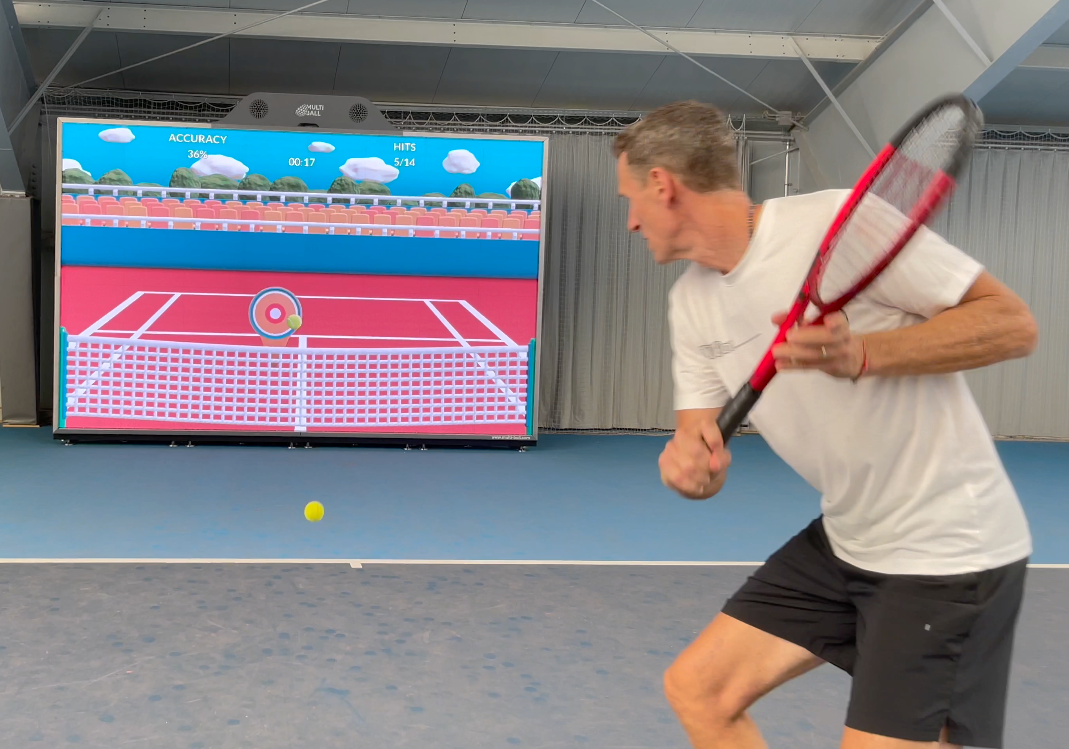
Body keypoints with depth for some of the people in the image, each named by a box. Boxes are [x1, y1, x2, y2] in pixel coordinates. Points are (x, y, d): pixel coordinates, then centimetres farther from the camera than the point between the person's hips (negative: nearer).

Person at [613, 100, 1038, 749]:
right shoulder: (690, 303, 3)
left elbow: (1013, 323, -18)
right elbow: (703, 445, 4)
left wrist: (859, 354, -31)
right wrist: (688, 460, -20)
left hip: (947, 549, -7)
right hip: (843, 542, 8)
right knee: (697, 689, 10)